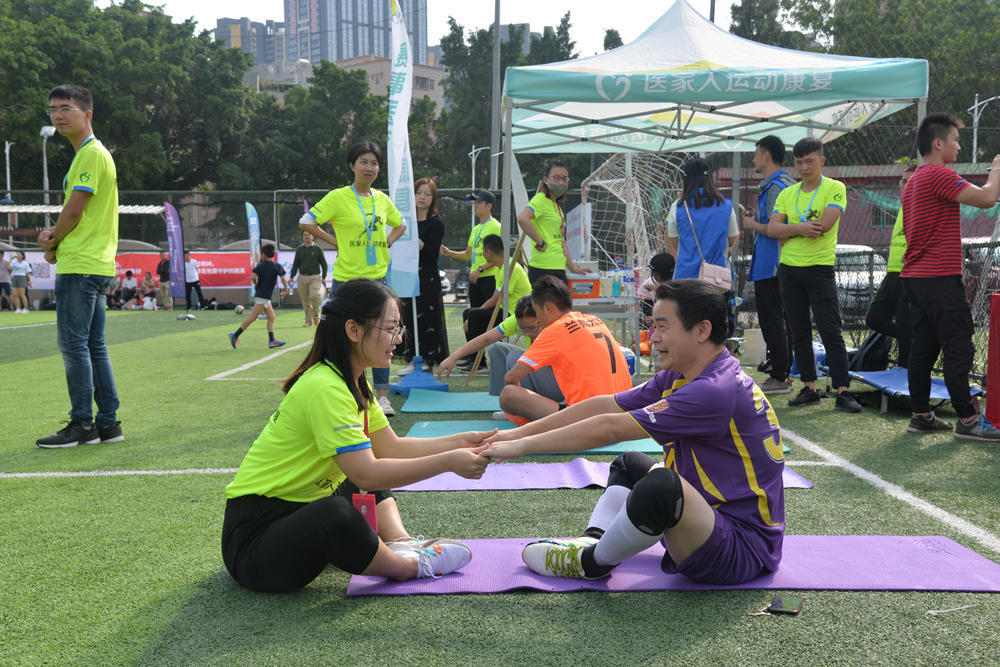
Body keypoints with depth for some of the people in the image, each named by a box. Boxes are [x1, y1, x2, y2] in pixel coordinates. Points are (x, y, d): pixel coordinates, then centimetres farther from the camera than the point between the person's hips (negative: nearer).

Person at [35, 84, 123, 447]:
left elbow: (74, 210, -13)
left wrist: (52, 246, 2)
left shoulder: (91, 154, -11)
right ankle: (108, 423, 14)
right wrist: (53, 235, 4)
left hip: (80, 266, -10)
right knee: (93, 345, 10)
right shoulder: (89, 154, 20)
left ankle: (82, 425, -2)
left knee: (73, 343, -7)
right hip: (95, 265, 10)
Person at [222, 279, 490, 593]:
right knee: (334, 513, -40)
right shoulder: (324, 388, -24)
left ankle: (400, 541, -7)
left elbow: (392, 447, 10)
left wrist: (460, 442, 1)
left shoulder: (354, 383, 7)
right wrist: (448, 462, -25)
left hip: (299, 508, 11)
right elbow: (366, 473, -30)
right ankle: (407, 566, -14)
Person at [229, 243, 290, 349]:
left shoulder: (260, 266, 4)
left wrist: (256, 284, 9)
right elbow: (283, 278, -15)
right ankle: (235, 335, -8)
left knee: (271, 316, 10)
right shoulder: (277, 266, -6)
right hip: (263, 296, -6)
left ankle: (271, 340, 5)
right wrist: (285, 289, -2)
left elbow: (253, 277, -9)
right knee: (252, 317, -6)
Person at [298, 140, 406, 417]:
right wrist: (335, 241, -7)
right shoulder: (338, 197, -5)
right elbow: (305, 222, -6)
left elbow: (400, 225, 27)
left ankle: (382, 396, 8)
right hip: (346, 279, -4)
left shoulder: (383, 200, 9)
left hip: (377, 277, 4)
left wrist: (387, 242, 10)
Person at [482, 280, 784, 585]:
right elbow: (604, 405, 4)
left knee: (660, 485, -36)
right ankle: (592, 541, 2)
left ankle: (590, 561, -10)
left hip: (740, 553, -10)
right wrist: (519, 433, 1)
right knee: (629, 465, 24)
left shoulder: (716, 391, -26)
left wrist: (524, 445, -16)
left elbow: (609, 429, -24)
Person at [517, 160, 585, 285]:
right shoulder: (541, 199, -7)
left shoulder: (557, 204, 21)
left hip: (558, 269, 10)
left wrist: (572, 267, 26)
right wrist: (540, 242, -20)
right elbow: (522, 218, -27)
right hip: (544, 269, -10)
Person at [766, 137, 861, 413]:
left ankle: (843, 392, -4)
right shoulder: (787, 194, 11)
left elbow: (825, 224, -17)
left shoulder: (834, 188, -3)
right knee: (799, 333, 8)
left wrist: (788, 232, -8)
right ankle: (809, 388, 16)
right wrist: (799, 228, -18)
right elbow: (772, 228, 0)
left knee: (831, 331, -7)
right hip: (789, 269, 5)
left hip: (820, 268, -5)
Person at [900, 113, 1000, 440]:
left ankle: (921, 414, 13)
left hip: (915, 277, 10)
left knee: (923, 346, 10)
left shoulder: (913, 181, 19)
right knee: (959, 348, -5)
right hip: (940, 278, -10)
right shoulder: (938, 175, -12)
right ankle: (967, 420, -2)